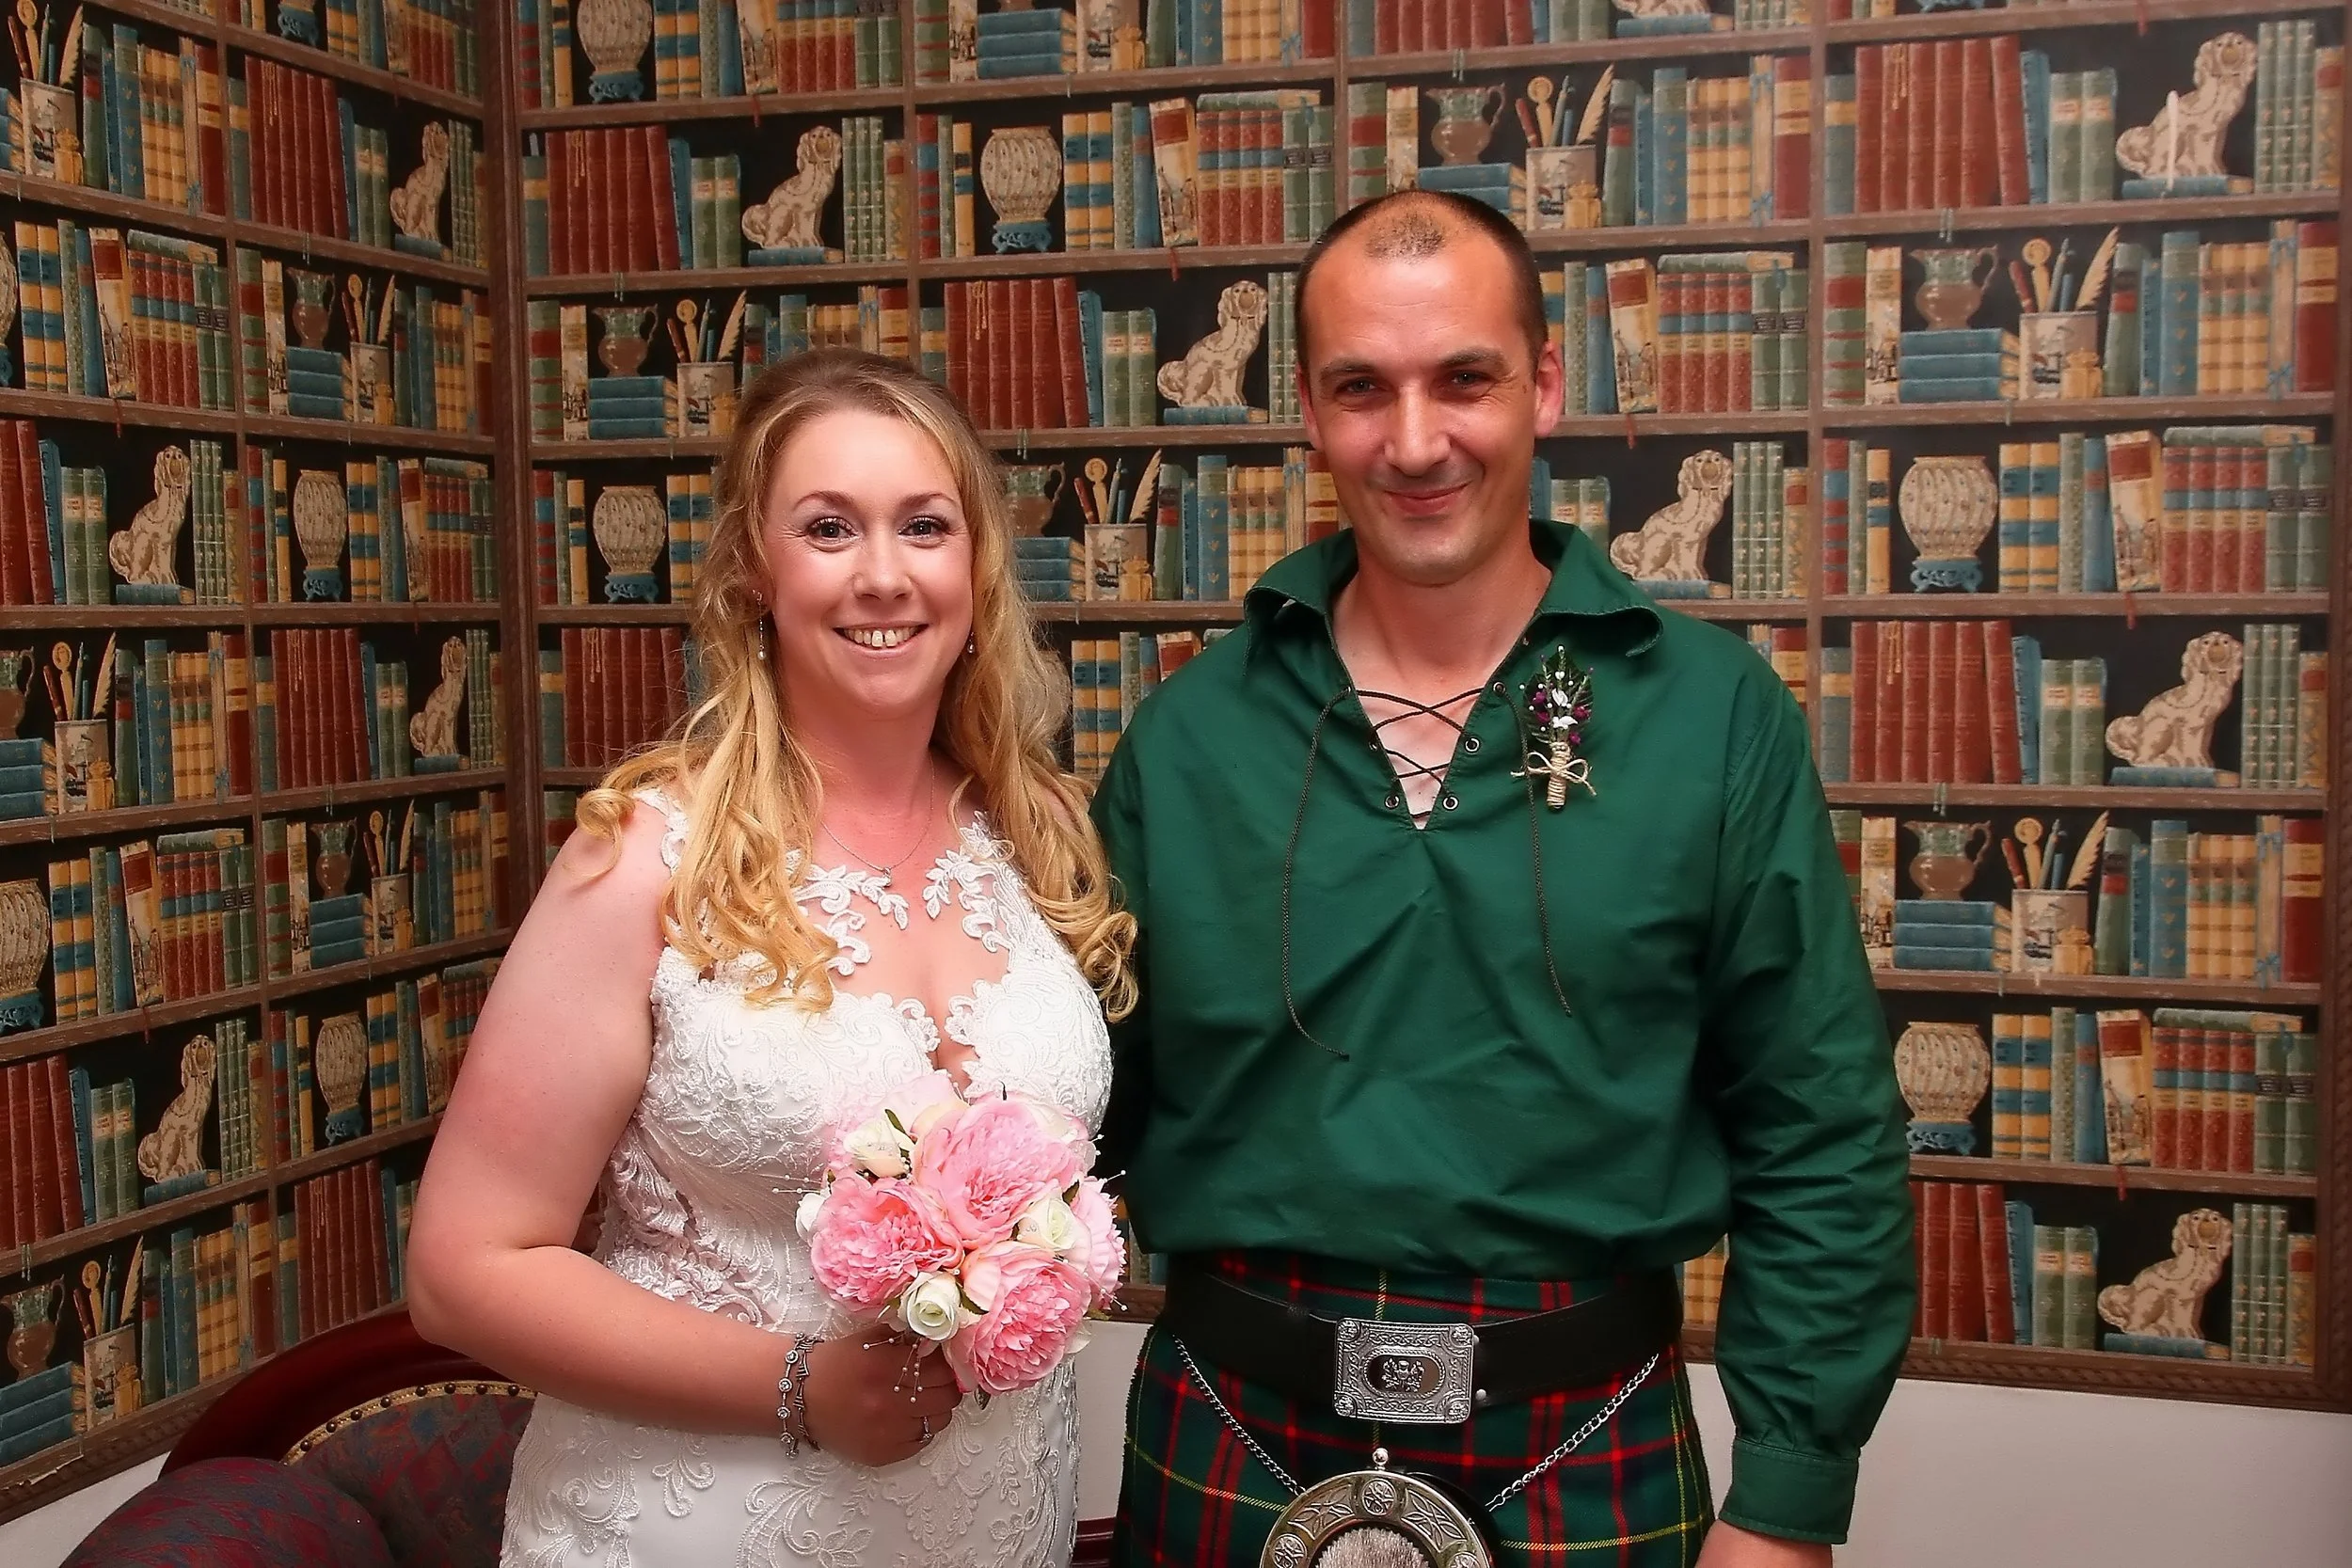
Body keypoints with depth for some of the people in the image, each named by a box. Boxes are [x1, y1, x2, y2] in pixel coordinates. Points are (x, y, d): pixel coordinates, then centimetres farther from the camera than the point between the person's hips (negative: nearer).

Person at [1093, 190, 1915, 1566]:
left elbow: (1824, 1144, -4)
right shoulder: (1186, 740, -1)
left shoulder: (1717, 718, -6)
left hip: (1590, 1457, -1)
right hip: (1237, 1448, 2)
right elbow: (1087, 1104, 6)